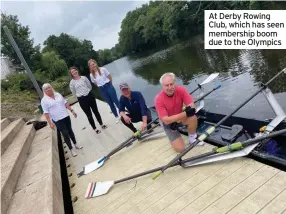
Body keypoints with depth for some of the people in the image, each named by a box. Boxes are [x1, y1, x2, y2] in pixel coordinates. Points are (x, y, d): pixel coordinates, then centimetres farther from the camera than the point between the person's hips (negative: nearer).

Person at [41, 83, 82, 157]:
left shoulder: (58, 94, 5)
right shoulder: (44, 100, -9)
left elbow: (65, 103, 11)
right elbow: (46, 113, -12)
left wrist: (72, 110, 7)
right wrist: (50, 123, -17)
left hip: (66, 116, 4)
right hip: (57, 120, -4)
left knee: (70, 130, 16)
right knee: (65, 133, -1)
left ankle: (76, 143, 35)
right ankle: (71, 149, 14)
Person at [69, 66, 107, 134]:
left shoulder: (83, 78, 0)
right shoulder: (72, 83, -6)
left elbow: (90, 86, 12)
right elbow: (74, 93, 4)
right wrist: (80, 96, 9)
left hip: (90, 96, 2)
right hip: (82, 100, -2)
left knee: (96, 111, 12)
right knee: (89, 115, 6)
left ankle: (101, 124, 30)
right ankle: (95, 128, 21)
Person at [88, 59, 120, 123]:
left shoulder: (103, 69, -8)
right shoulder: (91, 75, -2)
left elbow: (110, 77, 0)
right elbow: (95, 83, 11)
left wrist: (109, 84, 5)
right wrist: (101, 87, 7)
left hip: (108, 86, -2)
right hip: (102, 90, 2)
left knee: (115, 101, 3)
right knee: (110, 104, 10)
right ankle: (116, 117, 23)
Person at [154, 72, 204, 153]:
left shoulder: (181, 90, -22)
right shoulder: (159, 99, -29)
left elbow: (192, 107, -24)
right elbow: (166, 120, -31)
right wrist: (185, 113, -40)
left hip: (180, 116, 3)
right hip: (167, 122, -3)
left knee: (192, 118, -31)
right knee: (180, 148, -13)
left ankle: (192, 138, -2)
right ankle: (172, 135, 19)